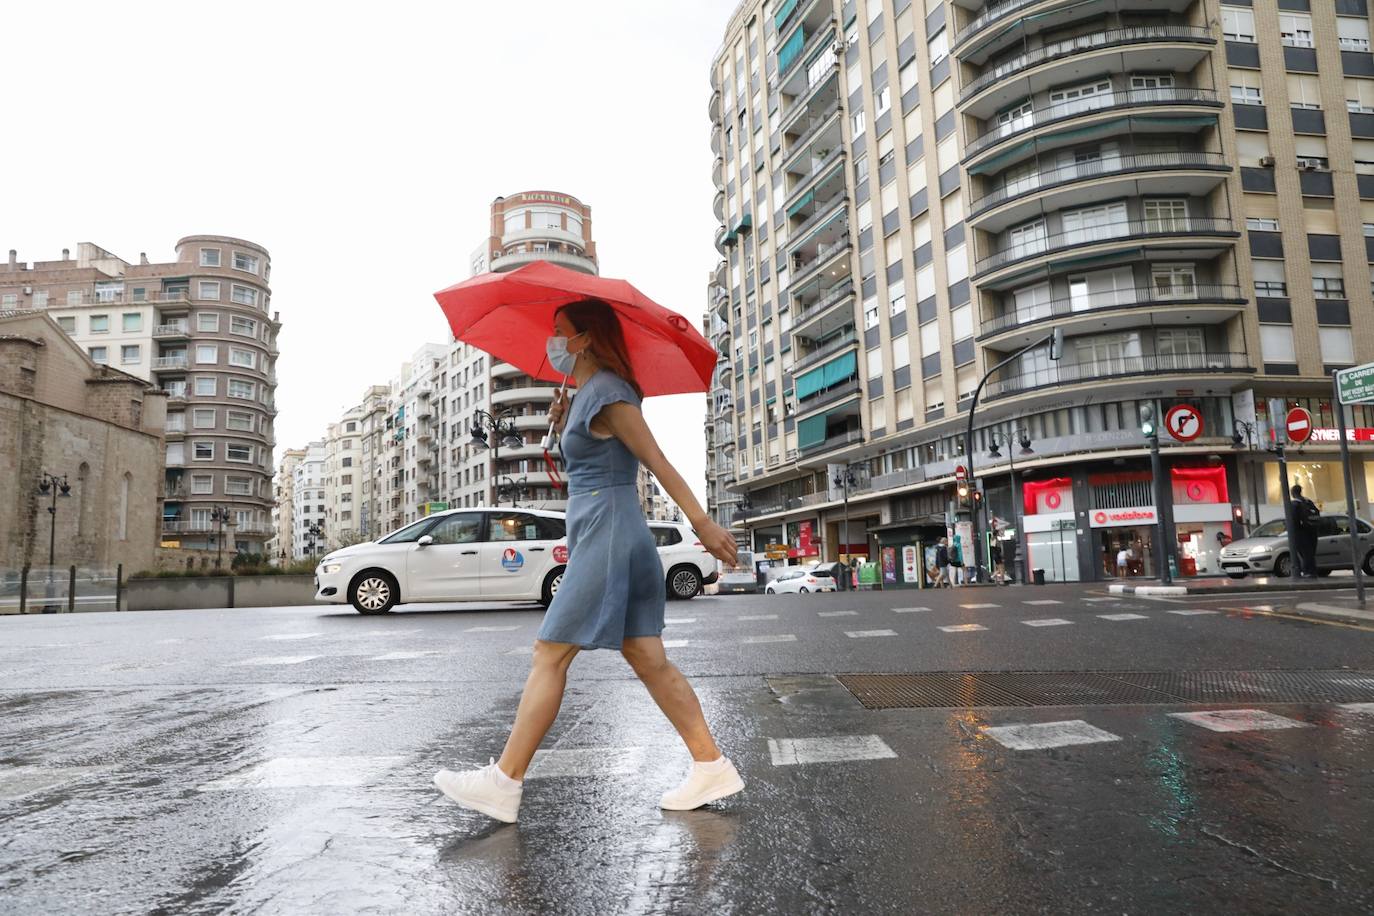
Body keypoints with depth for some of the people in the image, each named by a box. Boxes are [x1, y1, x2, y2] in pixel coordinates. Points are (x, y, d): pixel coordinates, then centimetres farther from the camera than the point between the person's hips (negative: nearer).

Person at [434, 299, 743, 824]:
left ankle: (503, 784, 0)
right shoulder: (587, 395, 19)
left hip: (607, 532, -10)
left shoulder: (606, 392, -9)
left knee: (550, 656, -6)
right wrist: (565, 430, 10)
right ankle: (711, 766, 10)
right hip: (611, 535, 10)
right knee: (648, 659, 7)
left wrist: (702, 522, -19)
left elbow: (657, 460, -15)